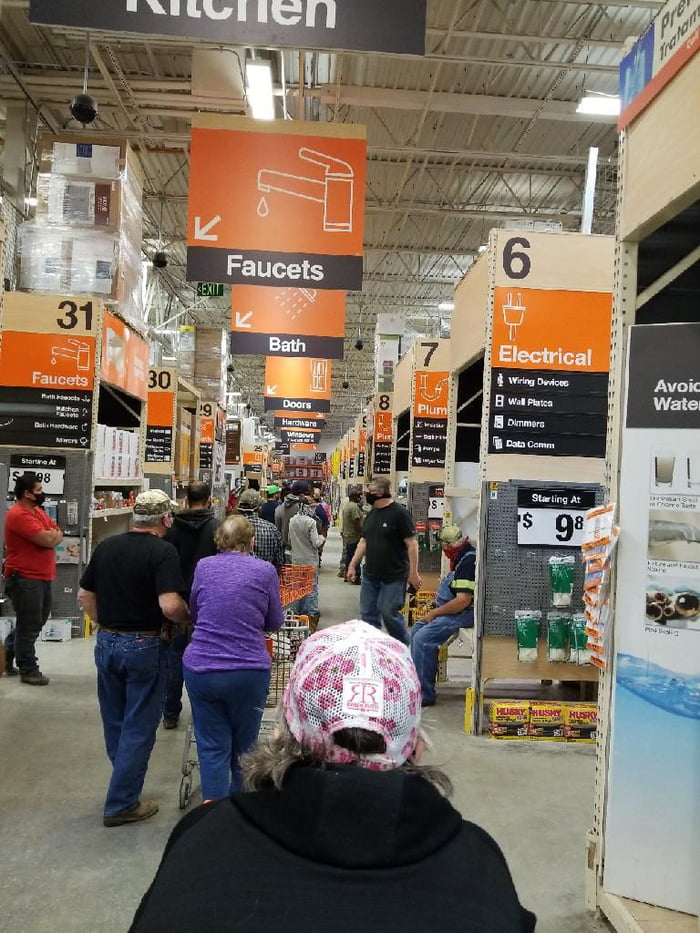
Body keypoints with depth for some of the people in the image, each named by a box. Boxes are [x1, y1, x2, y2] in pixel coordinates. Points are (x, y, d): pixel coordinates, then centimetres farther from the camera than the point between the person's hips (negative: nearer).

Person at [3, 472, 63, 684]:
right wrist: (51, 535, -3)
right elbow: (48, 540, -25)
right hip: (25, 579, -9)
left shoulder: (38, 510, 12)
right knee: (29, 625, 1)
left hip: (42, 577, 9)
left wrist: (50, 536, -11)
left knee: (37, 621, 19)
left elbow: (59, 534, 10)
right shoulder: (19, 515, -19)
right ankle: (28, 670, 12)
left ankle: (9, 652, 35)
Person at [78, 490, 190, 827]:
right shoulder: (163, 551, -17)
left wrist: (106, 625, 16)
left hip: (106, 643, 7)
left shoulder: (106, 546, 2)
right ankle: (122, 804, 16)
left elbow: (84, 596, 9)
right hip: (143, 647, -6)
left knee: (114, 722, 21)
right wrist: (186, 619, -7)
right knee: (138, 727, 8)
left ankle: (126, 782, 39)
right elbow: (170, 605, -26)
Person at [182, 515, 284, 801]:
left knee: (212, 747, 11)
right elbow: (275, 622, 9)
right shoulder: (264, 571, -2)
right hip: (249, 671, -1)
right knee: (243, 745, 18)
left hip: (200, 668, 1)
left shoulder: (203, 567, 5)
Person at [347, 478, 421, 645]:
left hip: (394, 576, -7)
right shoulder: (372, 514, 12)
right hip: (370, 575, 7)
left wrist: (413, 573, -16)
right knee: (367, 614, 8)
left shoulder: (400, 513, -11)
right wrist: (352, 565, 13)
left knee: (389, 613, -6)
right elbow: (364, 541, 18)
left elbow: (412, 544, -14)